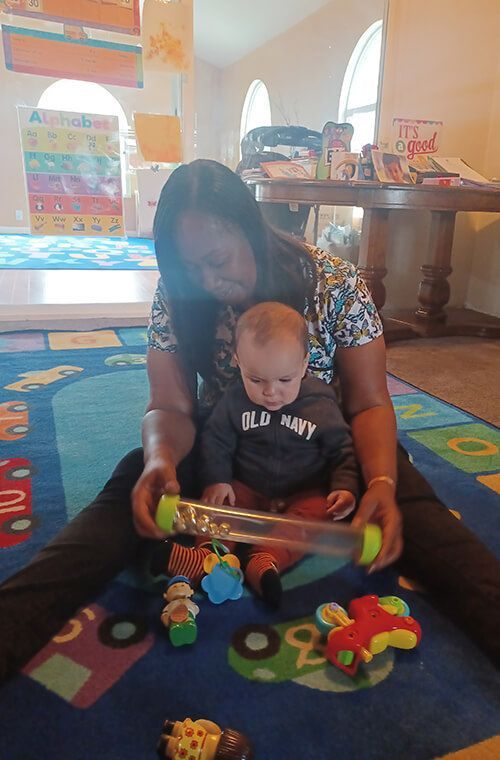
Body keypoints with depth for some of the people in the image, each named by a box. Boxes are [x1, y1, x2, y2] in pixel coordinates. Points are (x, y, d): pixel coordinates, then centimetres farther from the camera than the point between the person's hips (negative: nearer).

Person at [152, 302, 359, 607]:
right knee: (220, 502, -21)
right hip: (247, 489, 2)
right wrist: (215, 479, -12)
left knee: (317, 512, -29)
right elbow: (216, 440, 1)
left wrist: (345, 487, -16)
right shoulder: (234, 400, -7)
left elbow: (342, 450, -2)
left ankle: (266, 560, -43)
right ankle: (209, 552, -38)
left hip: (305, 494, -1)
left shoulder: (322, 404, -10)